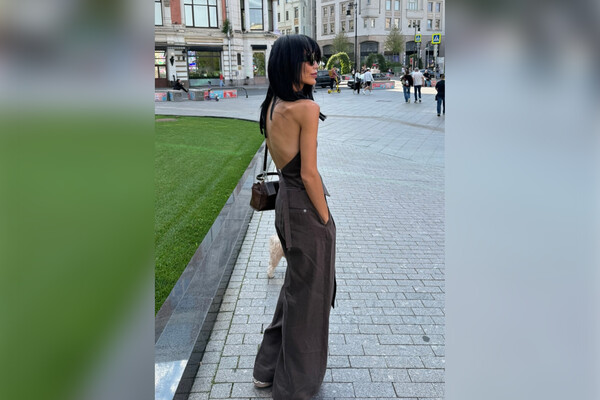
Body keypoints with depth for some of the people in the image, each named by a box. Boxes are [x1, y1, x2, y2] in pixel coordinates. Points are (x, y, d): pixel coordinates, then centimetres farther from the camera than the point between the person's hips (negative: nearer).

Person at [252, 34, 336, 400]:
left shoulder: (271, 105, 7)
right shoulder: (307, 108, -20)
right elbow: (309, 173, -20)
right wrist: (326, 220, -11)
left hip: (285, 201, 9)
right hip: (306, 208, -8)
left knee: (294, 286, 24)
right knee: (308, 293, 9)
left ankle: (270, 368, 39)